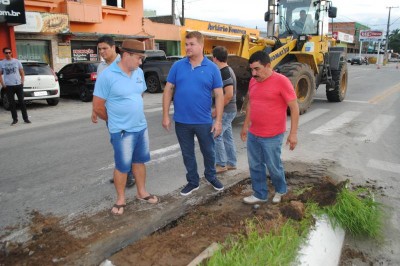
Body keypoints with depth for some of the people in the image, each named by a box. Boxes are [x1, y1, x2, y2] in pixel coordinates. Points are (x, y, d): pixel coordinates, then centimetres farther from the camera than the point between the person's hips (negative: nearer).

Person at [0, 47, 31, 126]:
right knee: (11, 103, 4)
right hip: (8, 86, 1)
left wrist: (22, 82, -2)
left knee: (22, 102, 1)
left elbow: (22, 73, 9)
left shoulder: (17, 61, 5)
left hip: (18, 85, 0)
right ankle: (15, 119, 12)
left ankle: (25, 118, 7)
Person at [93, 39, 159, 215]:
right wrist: (115, 120, 4)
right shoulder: (107, 76, -15)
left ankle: (142, 192, 35)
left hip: (141, 126, 6)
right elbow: (97, 107, -10)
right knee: (122, 166, 6)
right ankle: (120, 199, 24)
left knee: (139, 161, 18)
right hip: (122, 130, -6)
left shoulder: (139, 73, 4)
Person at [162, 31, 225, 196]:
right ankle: (193, 181, 33)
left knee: (209, 152, 15)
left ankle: (211, 177, 41)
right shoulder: (177, 66, -1)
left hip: (204, 121, -1)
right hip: (182, 121, 1)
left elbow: (219, 95, -4)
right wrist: (165, 115, -3)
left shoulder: (212, 68, -4)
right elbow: (168, 90, 2)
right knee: (187, 154, 14)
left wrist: (218, 121, -8)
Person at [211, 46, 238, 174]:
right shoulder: (227, 70, 12)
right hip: (229, 110, 10)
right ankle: (231, 163, 23)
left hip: (226, 111, -10)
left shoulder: (224, 72, -19)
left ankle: (221, 164, 6)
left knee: (216, 136, -3)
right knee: (227, 136, 14)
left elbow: (229, 94, -26)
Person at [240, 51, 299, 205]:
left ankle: (280, 190, 36)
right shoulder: (253, 81, 5)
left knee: (273, 166, 9)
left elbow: (294, 108, -13)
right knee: (255, 166, 13)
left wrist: (293, 133, -15)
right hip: (253, 134, 6)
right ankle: (260, 195, 30)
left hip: (272, 136, -6)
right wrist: (245, 125, 20)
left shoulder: (281, 81, -14)